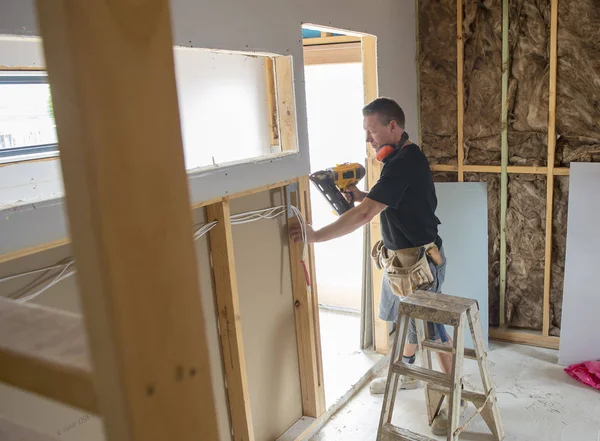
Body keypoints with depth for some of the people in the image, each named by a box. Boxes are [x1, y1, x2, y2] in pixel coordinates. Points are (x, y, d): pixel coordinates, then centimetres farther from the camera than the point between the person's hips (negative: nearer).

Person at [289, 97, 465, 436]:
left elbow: (364, 215, -31)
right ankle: (407, 374, 43)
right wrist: (360, 195, -1)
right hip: (404, 256, 10)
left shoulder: (404, 163, -26)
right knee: (408, 319, 23)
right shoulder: (403, 158, 7)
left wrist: (316, 236, -28)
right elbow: (385, 206, 15)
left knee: (431, 328, 2)